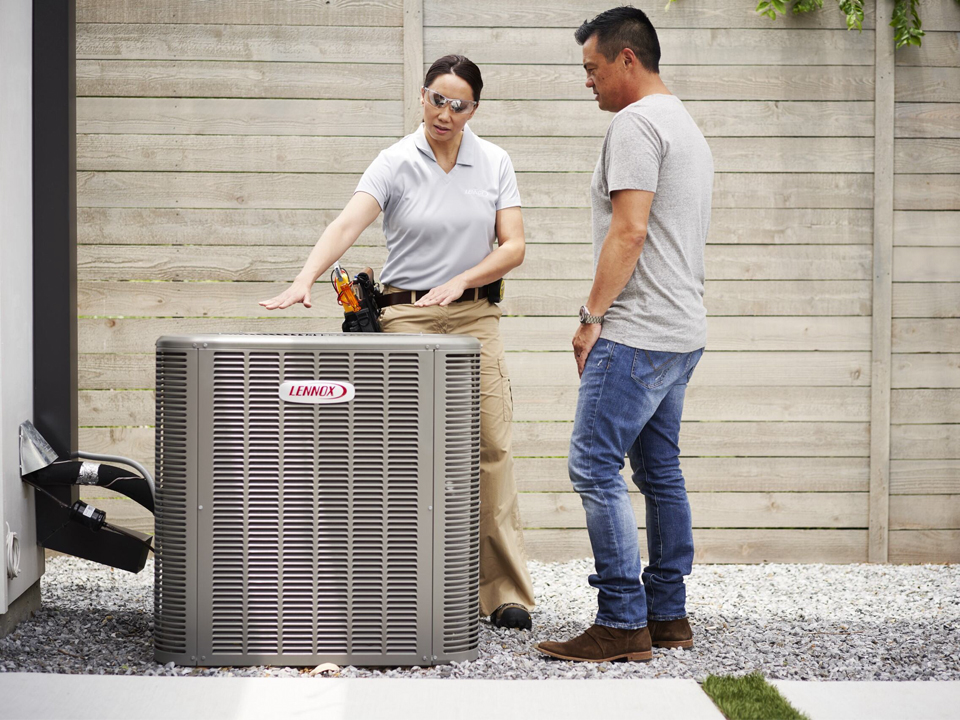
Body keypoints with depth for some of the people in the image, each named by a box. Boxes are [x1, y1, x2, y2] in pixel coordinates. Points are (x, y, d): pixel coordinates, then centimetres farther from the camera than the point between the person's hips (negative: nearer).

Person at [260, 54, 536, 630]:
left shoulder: (494, 163, 6)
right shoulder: (397, 163, -3)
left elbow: (513, 246, 2)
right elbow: (347, 226, -17)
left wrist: (460, 280, -14)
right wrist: (305, 280, -33)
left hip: (476, 314, 2)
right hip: (407, 315, -2)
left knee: (490, 444, -5)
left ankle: (505, 590, -2)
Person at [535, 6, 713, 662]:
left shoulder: (636, 123, -11)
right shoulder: (687, 127, 21)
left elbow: (629, 231, -20)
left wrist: (593, 315, -15)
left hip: (637, 334, -10)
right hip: (683, 333, 10)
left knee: (595, 466, -10)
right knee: (661, 470, 12)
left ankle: (623, 623, -12)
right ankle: (669, 615, 15)